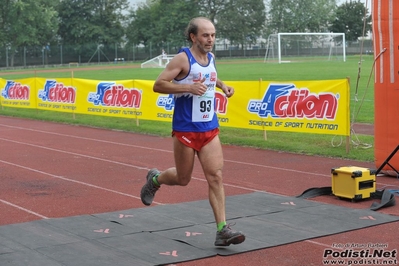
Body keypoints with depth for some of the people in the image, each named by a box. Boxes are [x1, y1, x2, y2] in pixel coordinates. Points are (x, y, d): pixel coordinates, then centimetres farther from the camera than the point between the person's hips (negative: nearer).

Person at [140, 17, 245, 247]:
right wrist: (188, 87, -26)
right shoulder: (183, 59, -13)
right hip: (186, 130, -5)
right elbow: (158, 85, -16)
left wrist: (222, 85, 11)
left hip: (210, 129, 5)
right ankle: (154, 179, 41)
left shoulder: (211, 57, 8)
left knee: (216, 176, -5)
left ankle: (222, 229, -5)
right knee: (183, 179, 9)